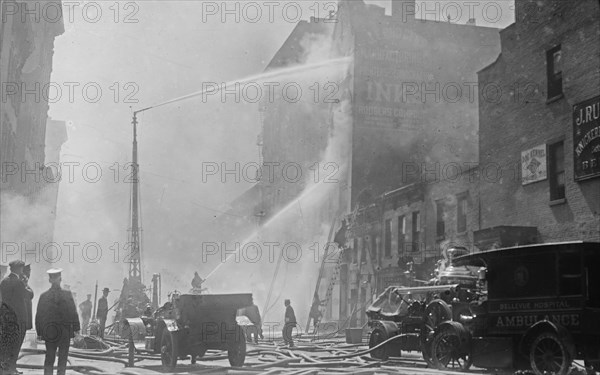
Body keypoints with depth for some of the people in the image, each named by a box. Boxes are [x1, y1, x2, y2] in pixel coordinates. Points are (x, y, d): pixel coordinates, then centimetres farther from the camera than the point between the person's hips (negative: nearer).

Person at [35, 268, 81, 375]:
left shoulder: (43, 296, -1)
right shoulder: (67, 294, -10)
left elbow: (39, 316, 2)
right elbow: (73, 313, -10)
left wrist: (39, 332, 10)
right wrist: (76, 329, -4)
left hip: (49, 331, 3)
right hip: (64, 331, -2)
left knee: (49, 358, 10)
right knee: (63, 357, 7)